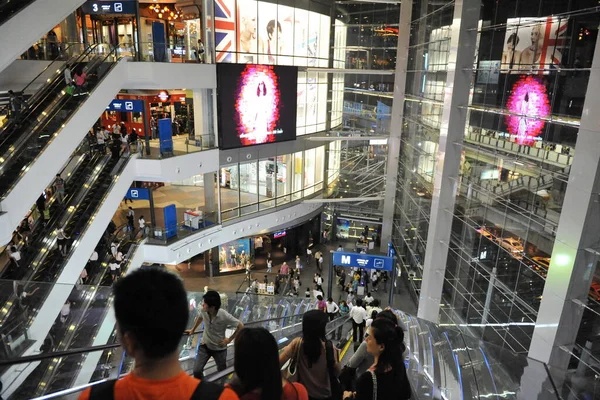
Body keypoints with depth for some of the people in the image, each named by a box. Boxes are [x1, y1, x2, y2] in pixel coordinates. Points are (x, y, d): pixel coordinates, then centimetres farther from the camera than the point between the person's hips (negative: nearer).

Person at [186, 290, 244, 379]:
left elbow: (240, 326, -16)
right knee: (197, 371, -7)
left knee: (222, 372, 13)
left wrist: (229, 339, -11)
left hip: (219, 348, -2)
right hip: (205, 345, 2)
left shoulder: (225, 316, -30)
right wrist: (192, 330, 19)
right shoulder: (203, 311, -19)